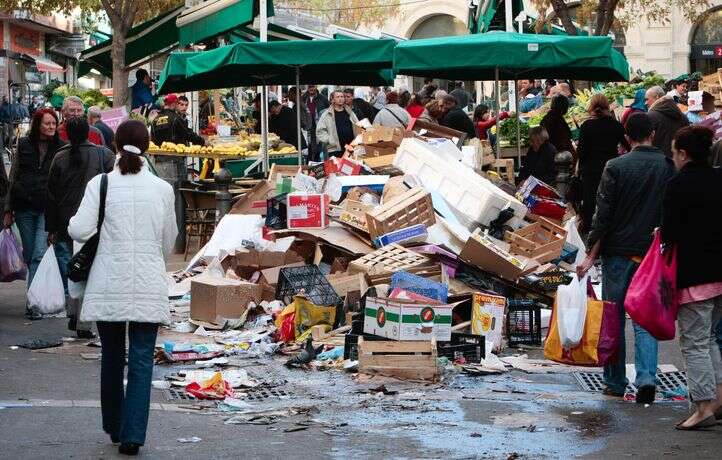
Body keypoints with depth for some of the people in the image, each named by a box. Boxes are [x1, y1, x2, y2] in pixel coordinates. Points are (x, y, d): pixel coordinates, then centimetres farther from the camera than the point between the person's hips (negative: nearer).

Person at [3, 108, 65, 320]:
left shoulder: (60, 148, 2)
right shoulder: (24, 145, 7)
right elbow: (13, 179, 11)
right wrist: (8, 210, 8)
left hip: (48, 209, -3)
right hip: (25, 208, 3)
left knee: (40, 254, -14)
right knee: (29, 256, 9)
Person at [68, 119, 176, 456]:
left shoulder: (100, 183, -5)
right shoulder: (162, 189, 0)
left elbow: (79, 230, -11)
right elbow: (168, 241, 9)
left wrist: (72, 221, 12)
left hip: (109, 286, 0)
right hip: (149, 287, 0)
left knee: (112, 356, 15)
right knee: (141, 359, 2)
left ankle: (114, 428, 27)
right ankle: (132, 435, -4)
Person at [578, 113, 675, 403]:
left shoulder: (615, 167, -8)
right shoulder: (668, 166, -1)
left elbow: (603, 215, -9)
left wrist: (591, 255, -4)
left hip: (619, 252, -2)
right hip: (653, 254, 2)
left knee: (614, 318, 9)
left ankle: (615, 383, 15)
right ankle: (647, 377, -12)